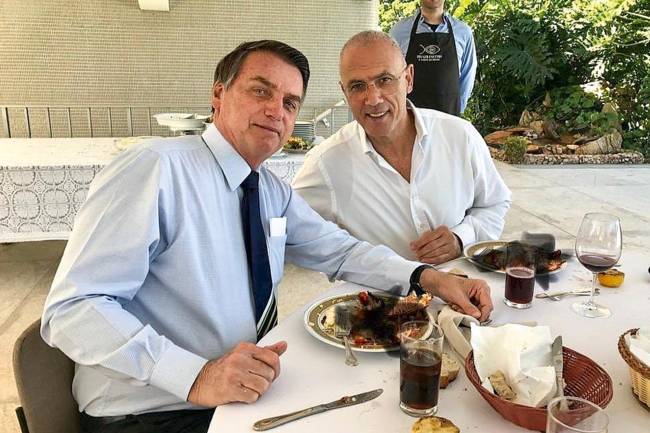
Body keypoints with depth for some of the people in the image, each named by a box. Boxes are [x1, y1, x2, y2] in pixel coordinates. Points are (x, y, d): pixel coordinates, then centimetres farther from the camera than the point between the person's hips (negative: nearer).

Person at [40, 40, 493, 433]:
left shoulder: (273, 190, 6)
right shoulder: (155, 169, -19)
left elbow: (339, 250, 9)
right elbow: (73, 308, -22)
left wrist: (427, 277, -7)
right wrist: (196, 375, -32)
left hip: (250, 390, 7)